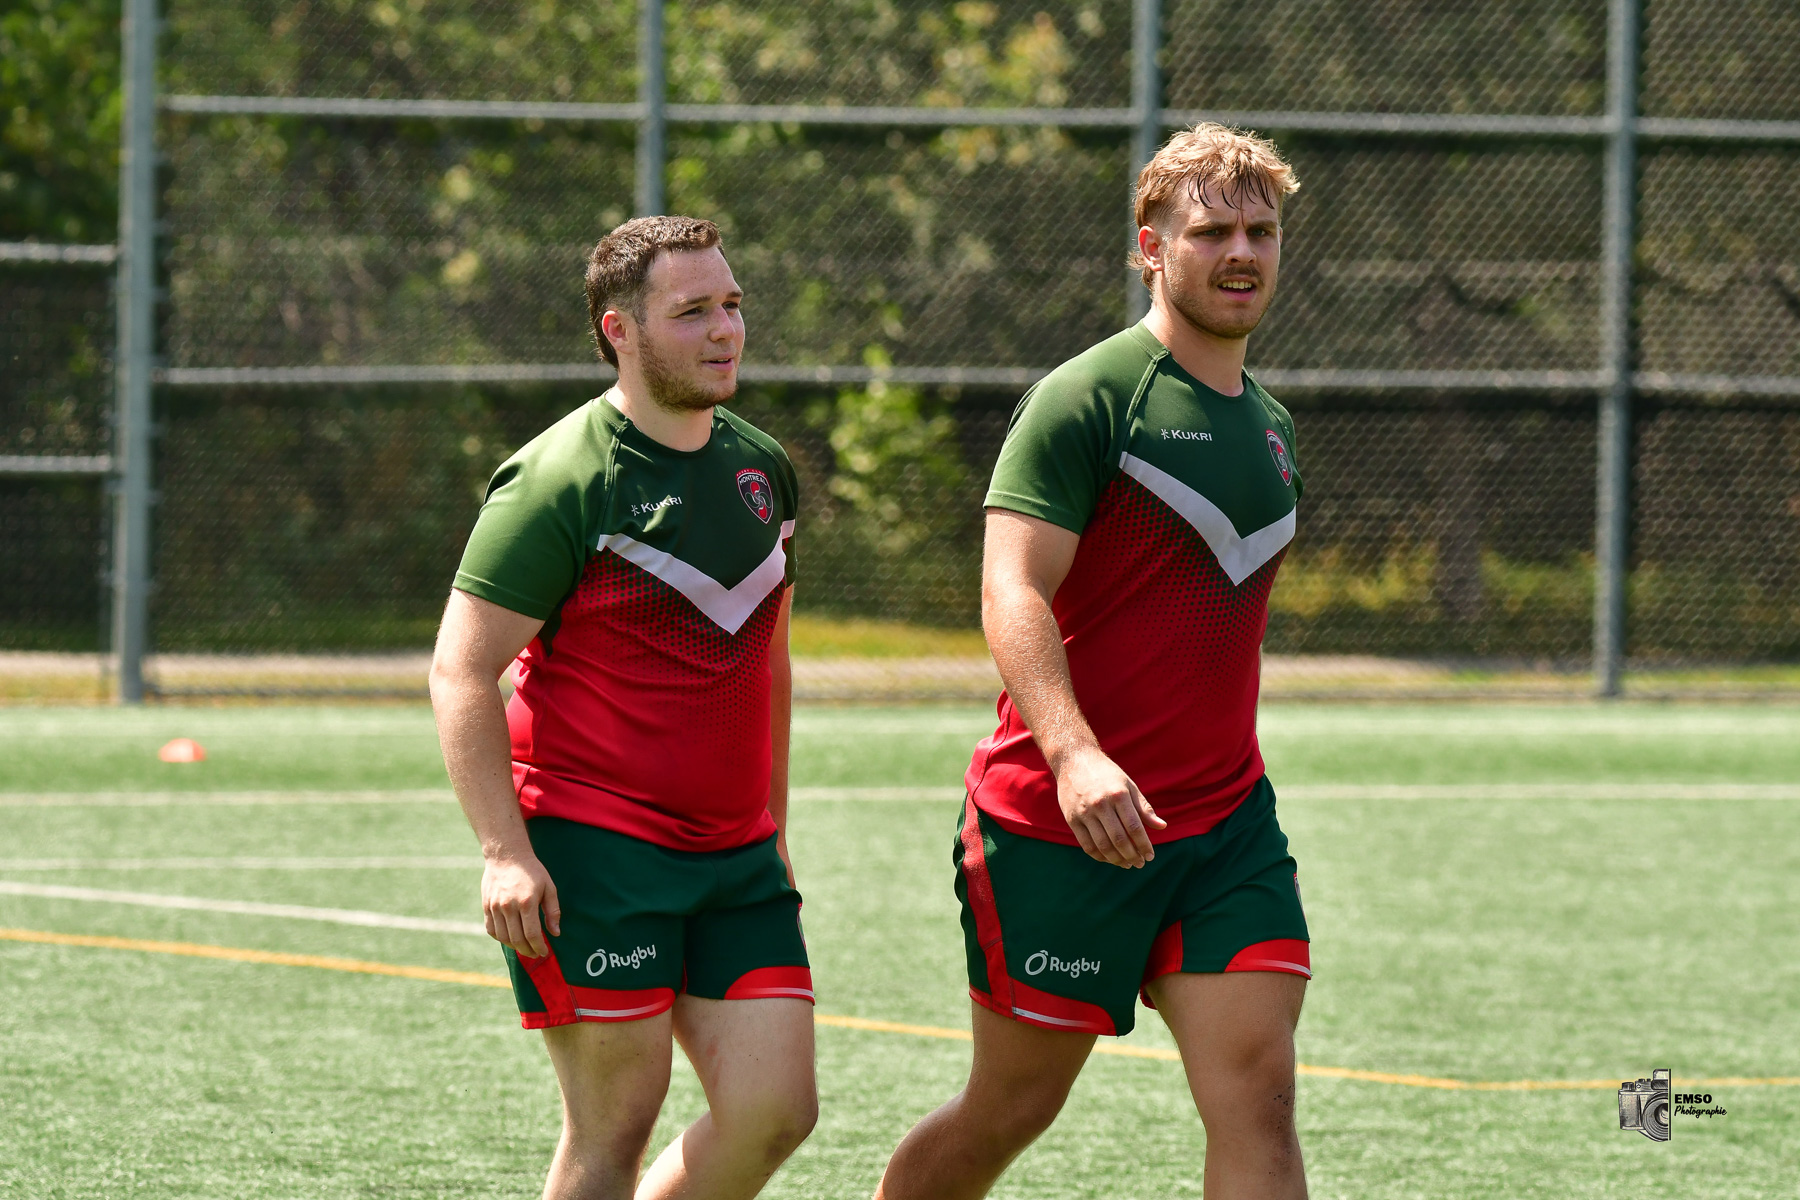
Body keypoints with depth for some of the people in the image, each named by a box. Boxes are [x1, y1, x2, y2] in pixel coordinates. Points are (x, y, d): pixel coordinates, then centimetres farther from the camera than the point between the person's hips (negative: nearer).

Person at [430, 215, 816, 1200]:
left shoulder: (763, 469, 12)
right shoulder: (560, 481, -10)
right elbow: (461, 672, -11)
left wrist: (772, 822, 23)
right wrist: (505, 852, -19)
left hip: (736, 858, 7)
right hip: (593, 854, -7)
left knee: (774, 1109, -3)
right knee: (617, 1119, -6)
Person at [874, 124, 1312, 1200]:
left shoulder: (1269, 427, 14)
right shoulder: (1085, 401, -10)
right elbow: (1013, 593, -21)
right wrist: (1075, 755, -35)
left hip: (1227, 824, 6)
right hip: (1059, 827, -6)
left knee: (1257, 1092, -10)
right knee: (1012, 1109, 5)